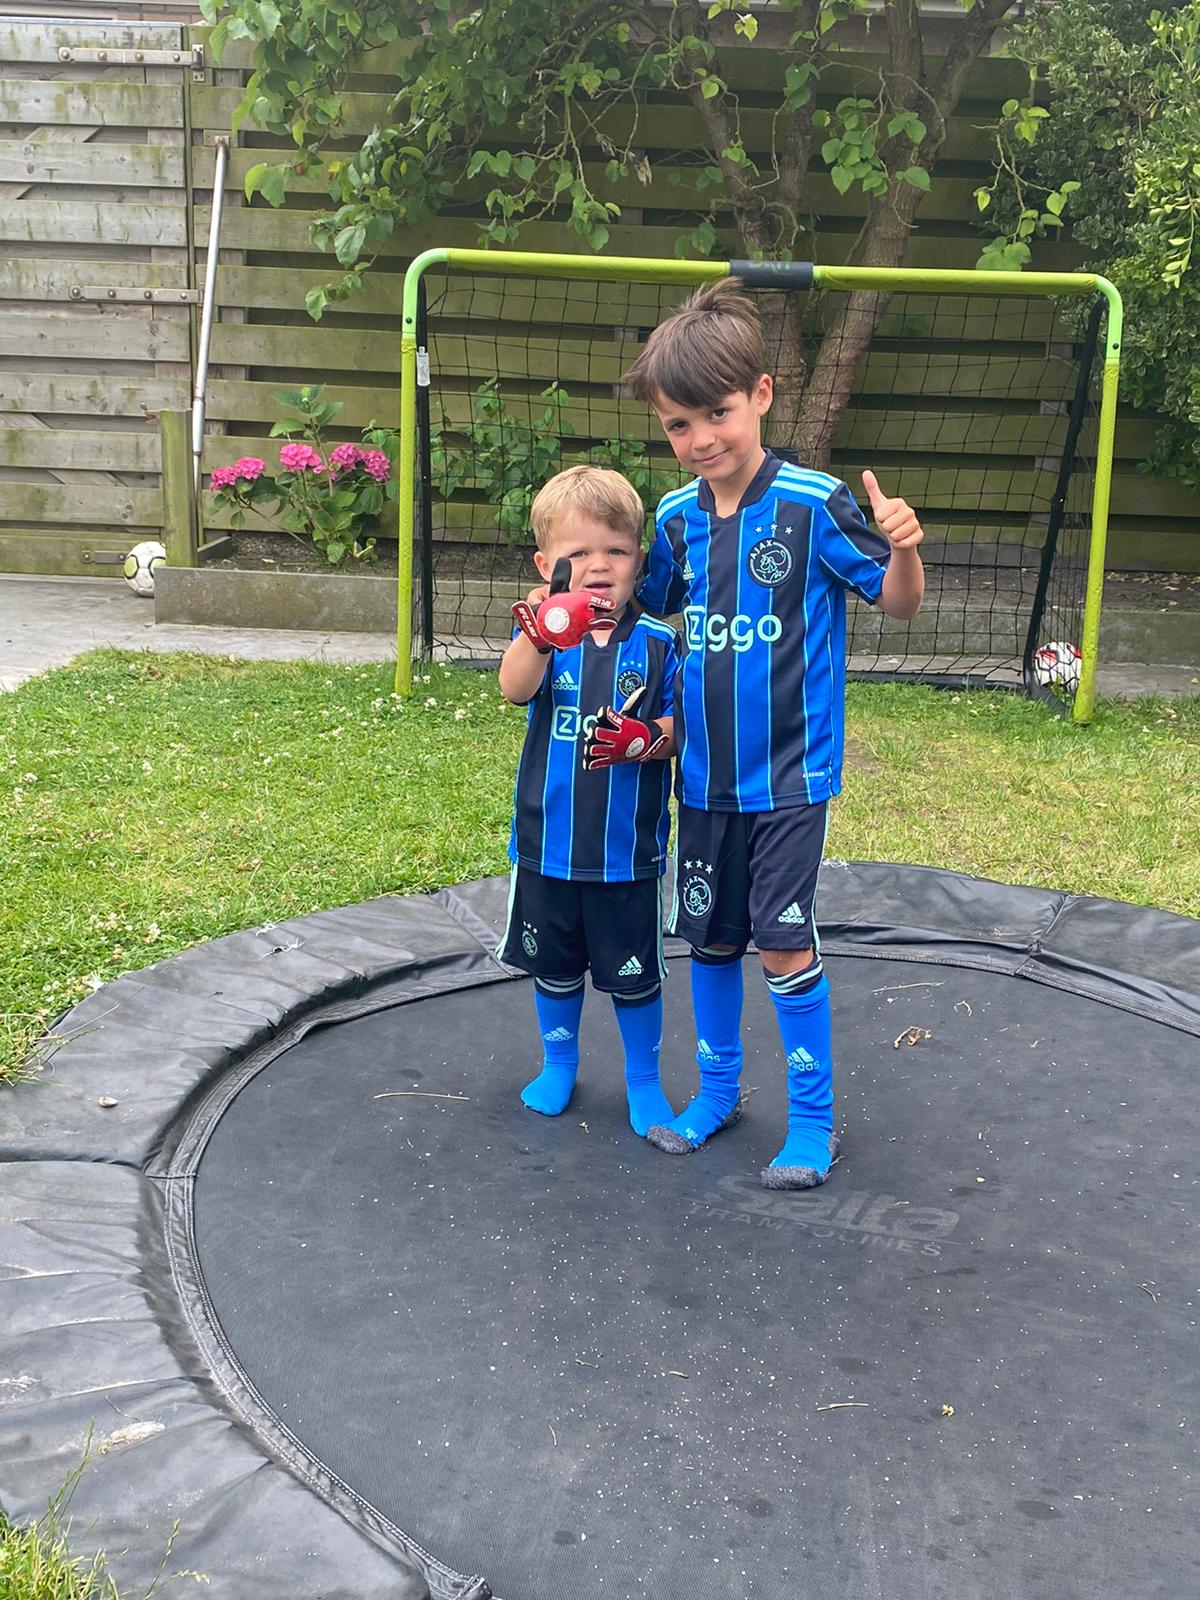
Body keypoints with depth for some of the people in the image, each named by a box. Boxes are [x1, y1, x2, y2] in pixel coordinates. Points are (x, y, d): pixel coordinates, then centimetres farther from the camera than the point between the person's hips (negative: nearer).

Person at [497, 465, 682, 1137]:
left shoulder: (657, 643, -6)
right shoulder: (544, 634, -8)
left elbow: (680, 726, -2)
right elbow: (514, 688, -29)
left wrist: (646, 738, -26)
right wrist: (545, 631, -50)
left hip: (628, 851, -1)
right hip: (547, 844, 1)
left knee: (635, 975, 11)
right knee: (554, 967, 19)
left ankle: (644, 1080, 32)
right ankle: (559, 1064, 42)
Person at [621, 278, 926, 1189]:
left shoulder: (814, 505, -14)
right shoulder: (676, 518, 0)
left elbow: (897, 603, -8)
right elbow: (646, 605, 17)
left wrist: (904, 550, -29)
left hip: (791, 772, -5)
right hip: (704, 773, 5)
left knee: (785, 942, -4)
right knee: (710, 936, 15)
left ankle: (814, 1118, 16)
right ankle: (718, 1089, 35)